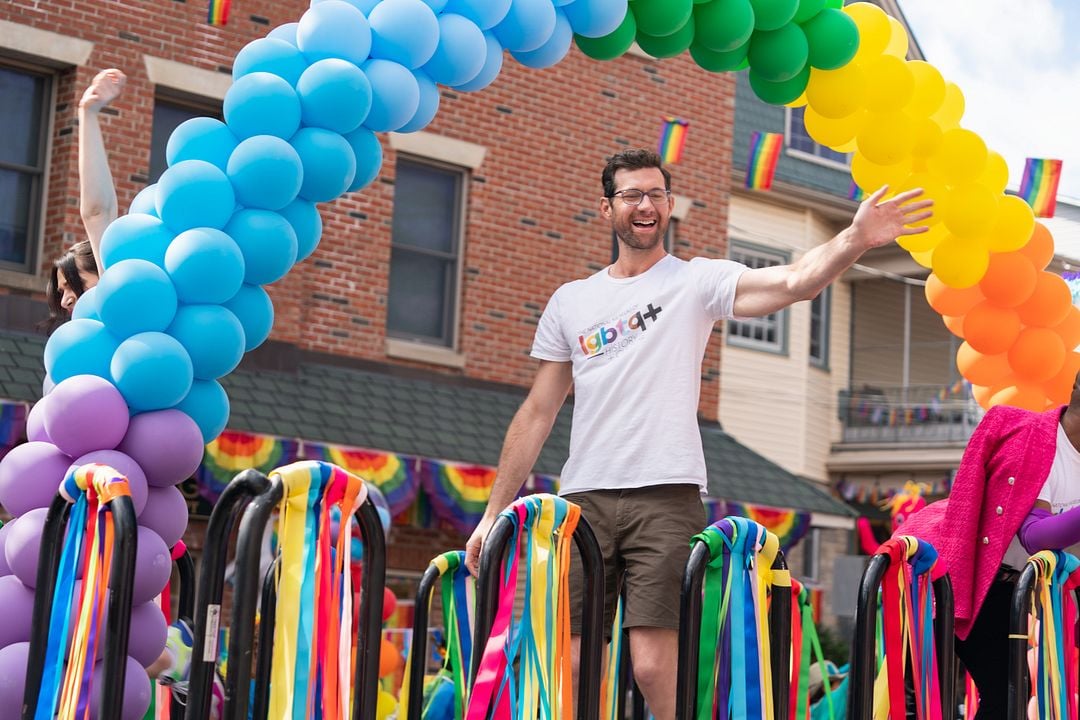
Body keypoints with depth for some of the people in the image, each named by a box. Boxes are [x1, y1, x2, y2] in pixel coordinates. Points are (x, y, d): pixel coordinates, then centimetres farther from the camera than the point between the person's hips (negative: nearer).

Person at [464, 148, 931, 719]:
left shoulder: (697, 282, 6)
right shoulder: (570, 302, 16)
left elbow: (794, 282, -12)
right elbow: (537, 414, 18)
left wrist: (856, 239, -30)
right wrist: (494, 512, 15)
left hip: (666, 499, -3)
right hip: (584, 500, 3)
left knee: (655, 666, -12)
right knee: (569, 668, 0)